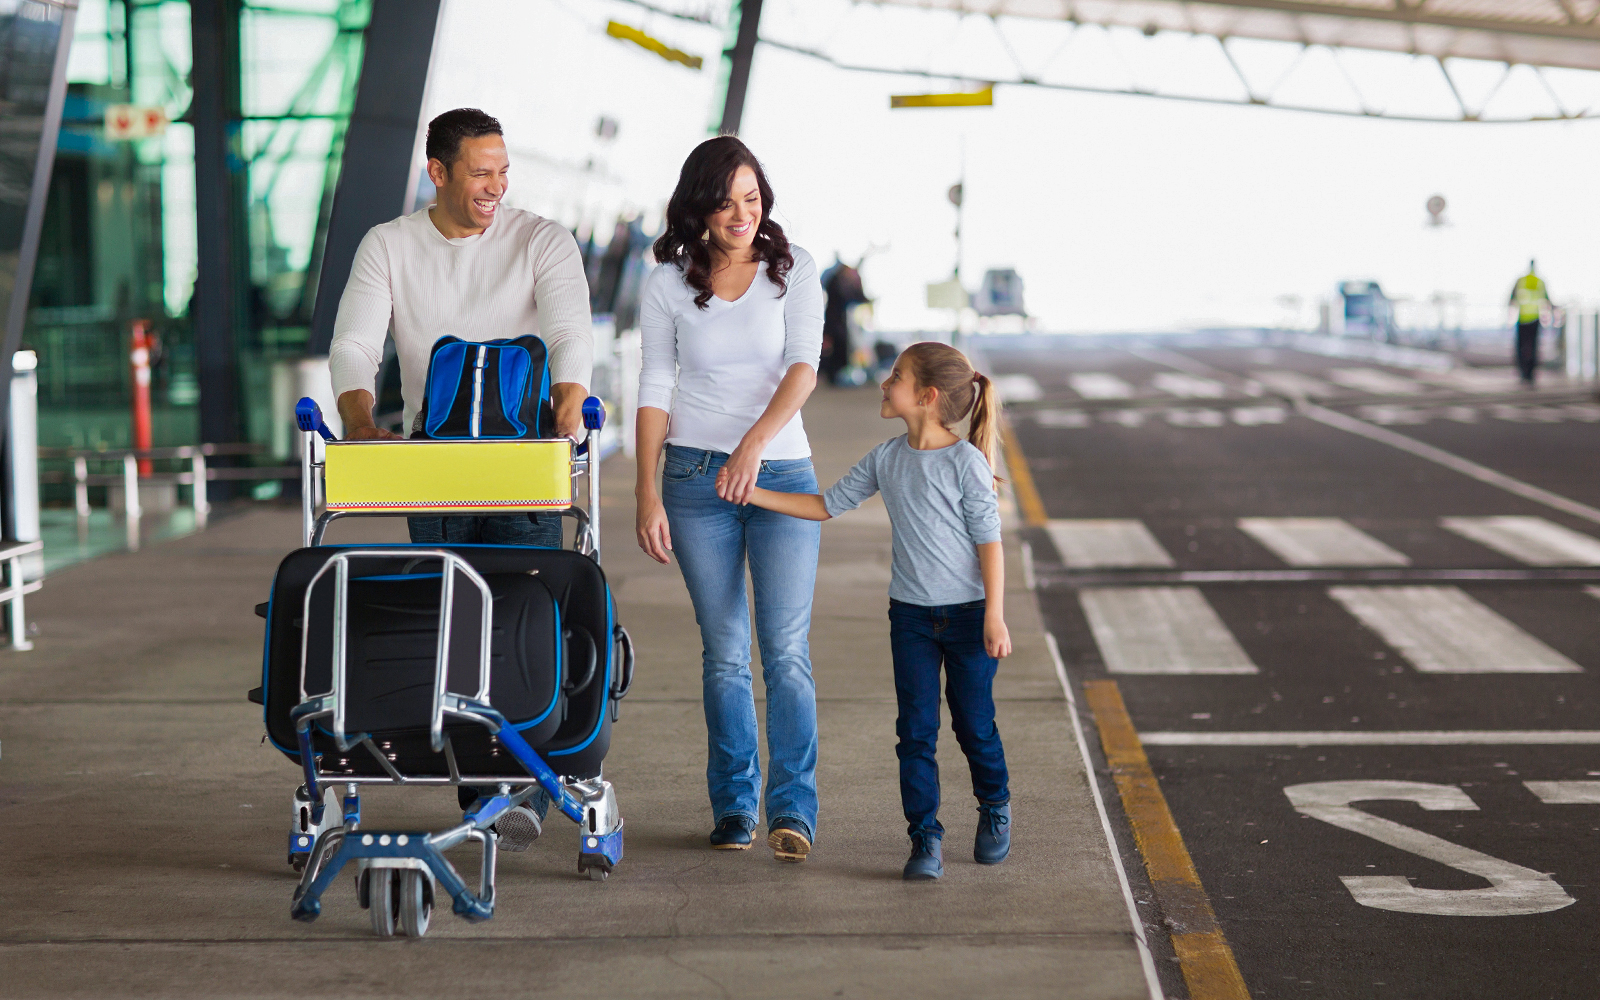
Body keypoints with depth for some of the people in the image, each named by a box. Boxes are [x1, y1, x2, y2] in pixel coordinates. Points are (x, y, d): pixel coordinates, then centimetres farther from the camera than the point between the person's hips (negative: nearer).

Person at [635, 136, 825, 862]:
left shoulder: (793, 270, 2)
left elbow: (803, 368, -10)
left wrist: (755, 441, -25)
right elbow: (655, 391, 3)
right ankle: (732, 807, 13)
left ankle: (792, 811, -12)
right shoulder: (667, 285, 3)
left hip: (782, 471, -1)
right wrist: (647, 494, -4)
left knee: (786, 648, -10)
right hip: (696, 476, 1)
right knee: (724, 652, 4)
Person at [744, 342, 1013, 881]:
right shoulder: (887, 459, 3)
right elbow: (826, 505, 11)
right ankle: (925, 838, 5)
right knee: (916, 729, 0)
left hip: (968, 612, -4)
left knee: (974, 723, 6)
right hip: (911, 614, 4)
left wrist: (995, 615, -16)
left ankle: (995, 807, 32)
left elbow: (989, 539, -12)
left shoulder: (966, 461, -13)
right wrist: (754, 494, 5)